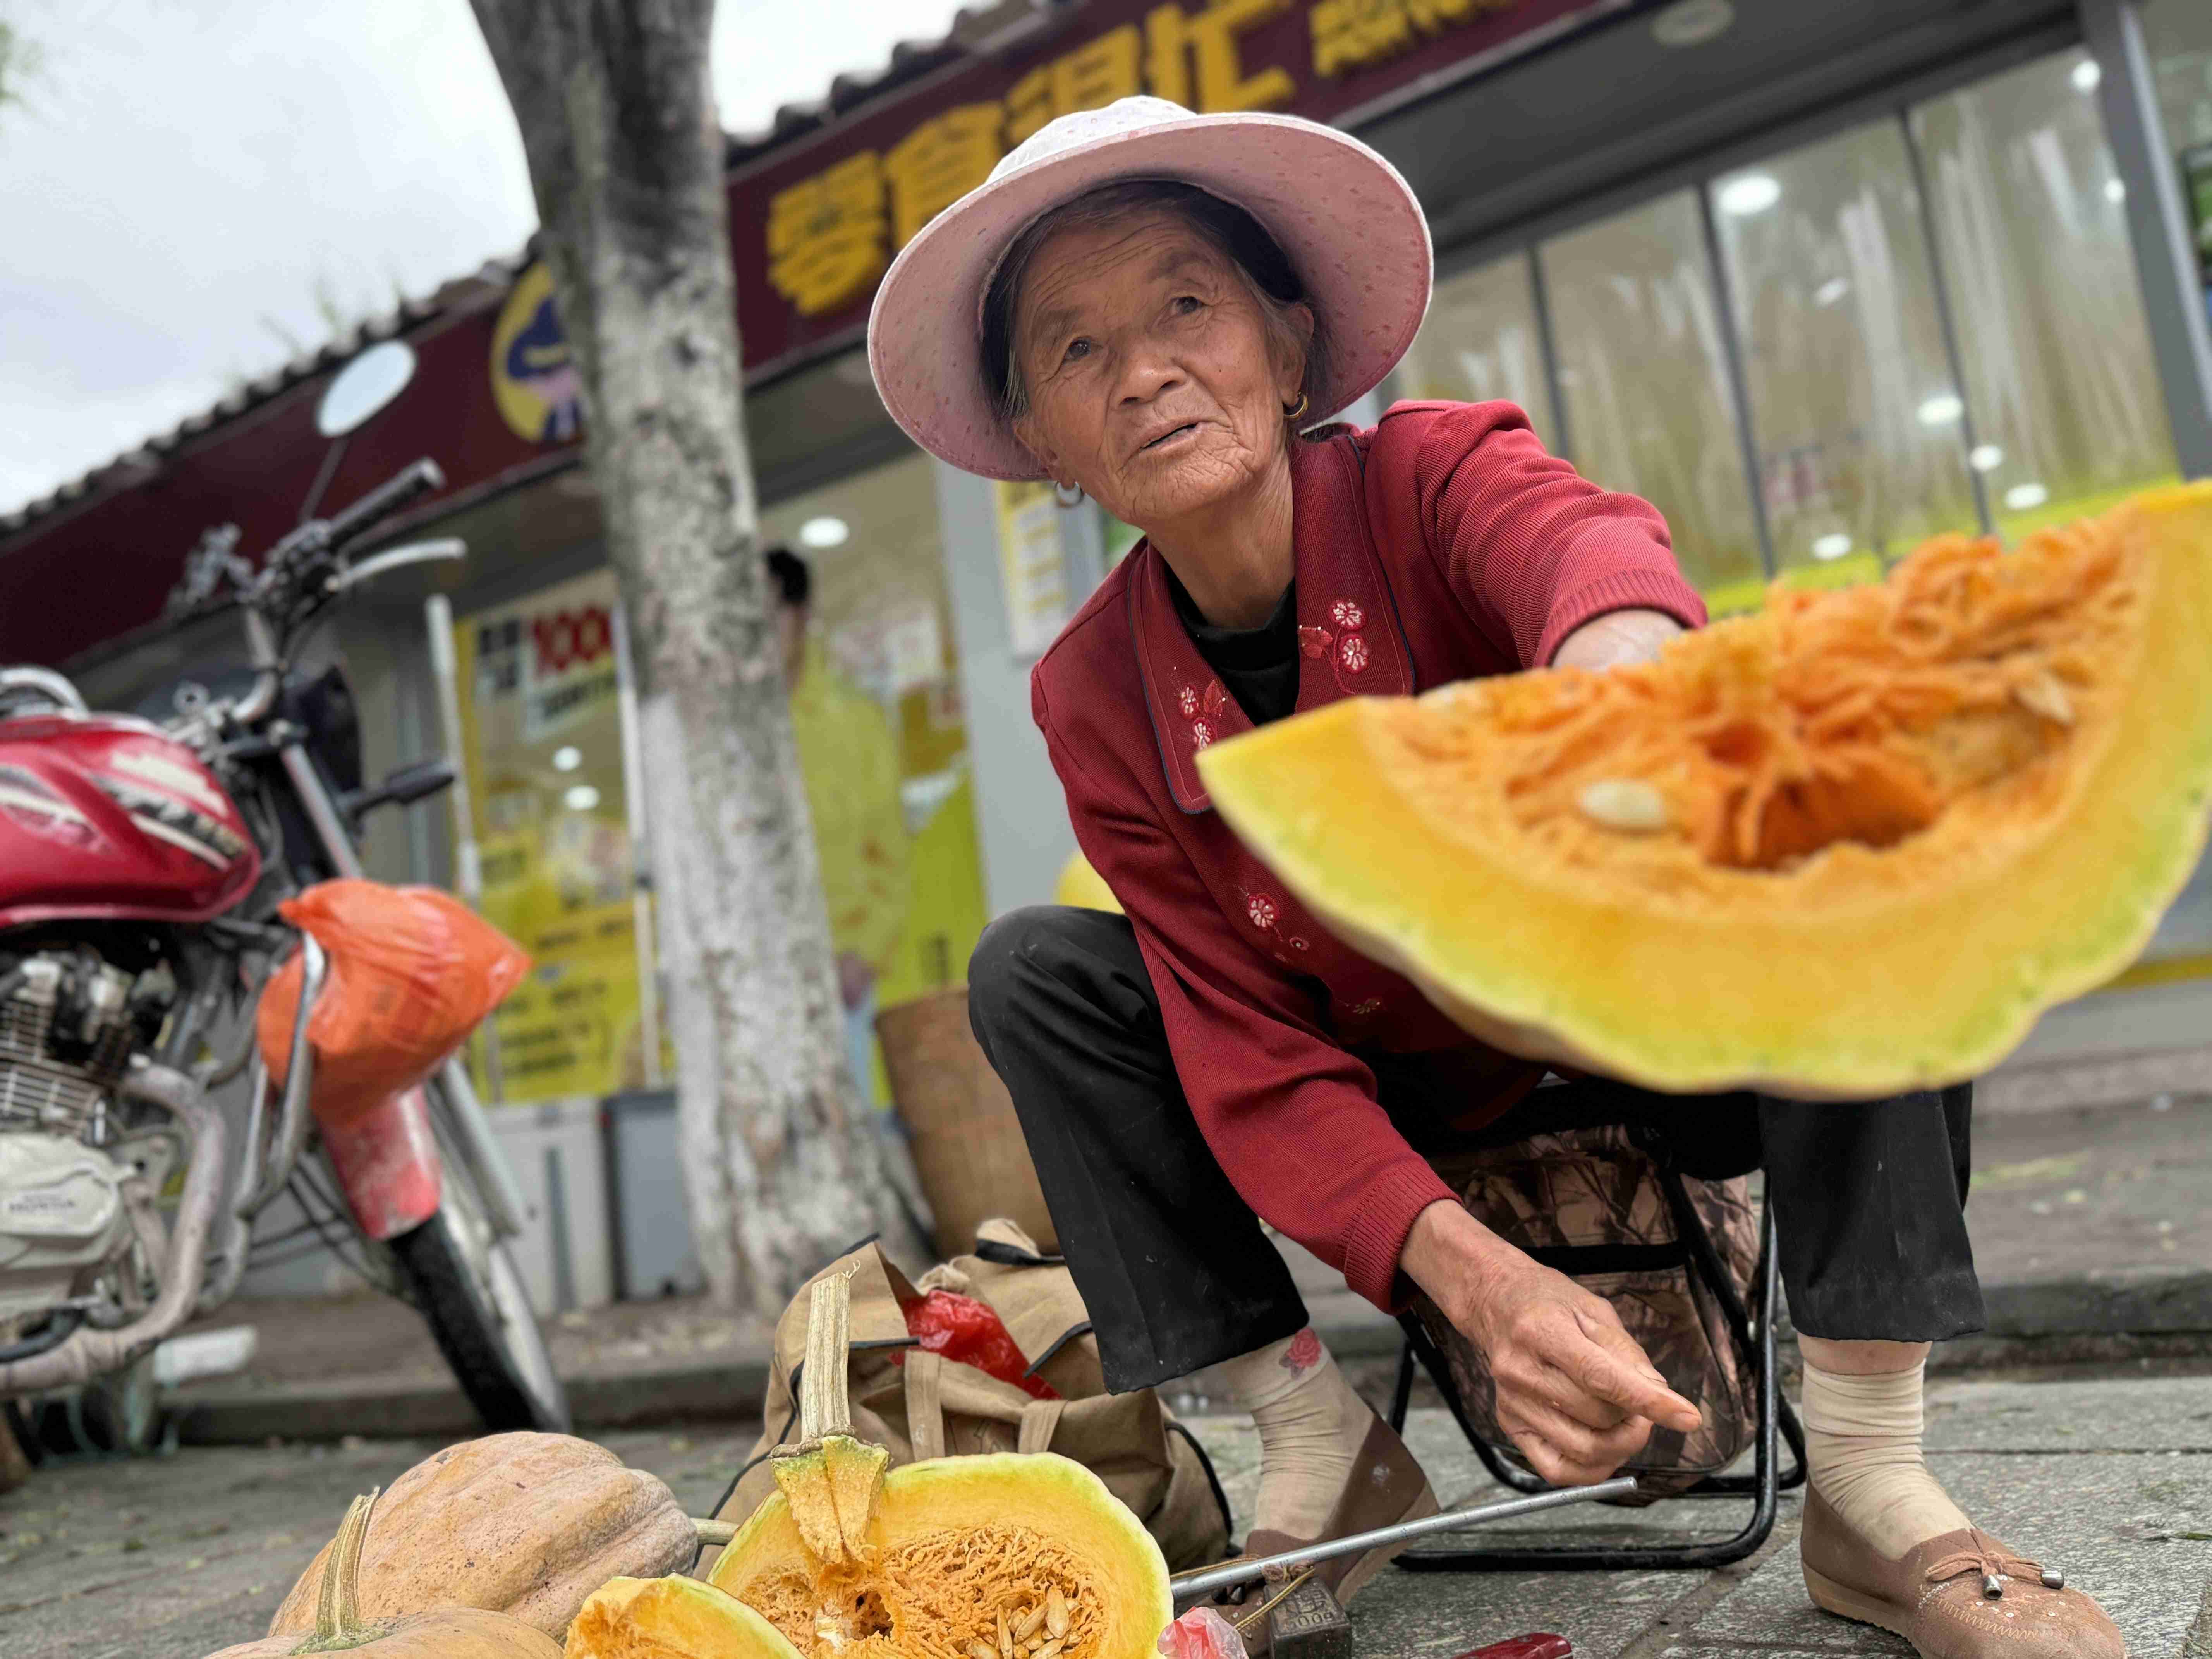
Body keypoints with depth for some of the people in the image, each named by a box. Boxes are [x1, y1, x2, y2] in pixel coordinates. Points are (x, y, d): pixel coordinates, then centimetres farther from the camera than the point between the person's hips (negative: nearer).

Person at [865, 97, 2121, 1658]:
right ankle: (1325, 1454, -8)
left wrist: (1620, 656, -73)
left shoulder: (1429, 476, -20)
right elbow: (1251, 1057, -18)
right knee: (1033, 971, -15)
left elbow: (1583, 544, -46)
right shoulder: (1093, 699, -13)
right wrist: (1475, 1278, -35)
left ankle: (1871, 1479, -24)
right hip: (1408, 1112, 2)